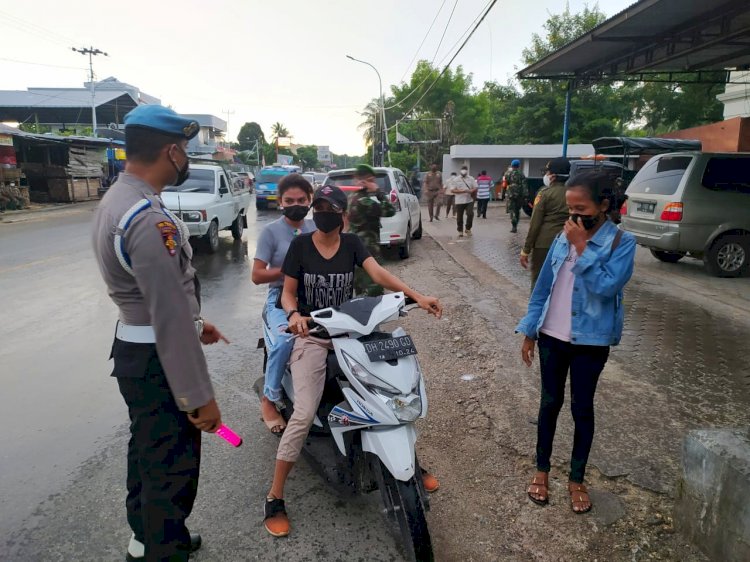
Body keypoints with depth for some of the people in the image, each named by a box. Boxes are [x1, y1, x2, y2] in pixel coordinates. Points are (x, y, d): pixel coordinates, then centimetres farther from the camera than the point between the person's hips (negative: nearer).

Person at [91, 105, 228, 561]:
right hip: (158, 360, -11)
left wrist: (195, 321, 22)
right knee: (172, 470, 4)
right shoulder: (149, 218, -26)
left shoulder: (118, 200, 7)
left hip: (134, 347, 11)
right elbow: (170, 318, -27)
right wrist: (200, 396, -22)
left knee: (147, 452, 25)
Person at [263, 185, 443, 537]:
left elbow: (379, 274, -11)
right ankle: (274, 497, 0)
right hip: (311, 334, -3)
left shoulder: (352, 243, 3)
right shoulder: (300, 245, -2)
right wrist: (294, 315, -24)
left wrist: (417, 297, -26)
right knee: (304, 415, -15)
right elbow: (288, 293, 0)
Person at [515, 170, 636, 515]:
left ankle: (577, 479, 27)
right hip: (552, 336, 3)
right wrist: (529, 331, 5)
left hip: (591, 341, -3)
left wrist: (582, 248, -22)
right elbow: (543, 287, 6)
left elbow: (607, 286, -25)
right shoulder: (563, 238, 2)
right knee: (550, 402, 14)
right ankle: (542, 470, 30)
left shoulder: (622, 242, -10)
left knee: (582, 408, 10)